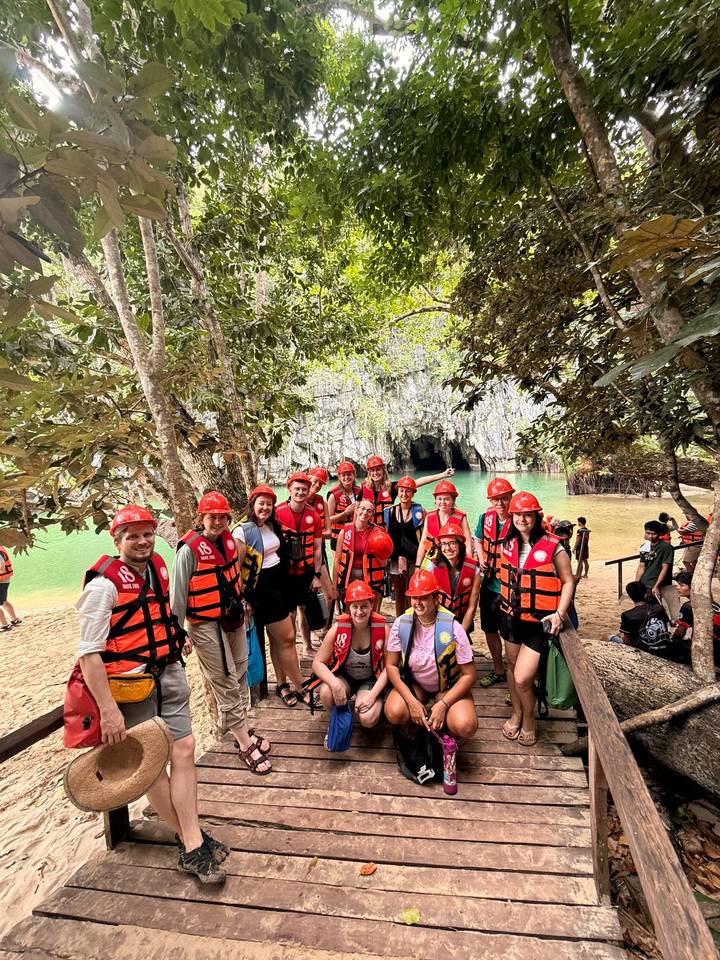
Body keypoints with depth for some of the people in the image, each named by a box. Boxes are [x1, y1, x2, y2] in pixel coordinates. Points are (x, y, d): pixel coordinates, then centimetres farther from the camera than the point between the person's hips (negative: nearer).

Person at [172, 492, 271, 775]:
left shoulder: (228, 540, 0)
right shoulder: (190, 549, -19)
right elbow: (178, 594, -14)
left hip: (233, 617, 7)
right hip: (206, 625, -7)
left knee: (240, 674, 17)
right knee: (226, 683, 3)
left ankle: (244, 731, 35)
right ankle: (245, 745, 17)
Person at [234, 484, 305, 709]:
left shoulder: (272, 525, 7)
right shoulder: (242, 531, -15)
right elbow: (237, 567, -14)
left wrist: (285, 581, 17)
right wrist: (244, 599, -12)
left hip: (279, 583, 7)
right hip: (261, 588, -7)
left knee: (276, 638, 16)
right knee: (287, 637, 0)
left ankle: (282, 684, 30)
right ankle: (302, 687, 15)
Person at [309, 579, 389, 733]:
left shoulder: (382, 628, -20)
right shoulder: (338, 628, -19)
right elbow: (317, 663, -15)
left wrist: (372, 695, -21)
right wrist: (335, 684, -31)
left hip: (370, 681, -1)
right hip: (344, 677, 1)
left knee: (368, 719, -25)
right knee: (326, 693, -30)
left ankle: (377, 705, 12)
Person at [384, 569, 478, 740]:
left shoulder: (453, 628, -23)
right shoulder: (401, 624, -17)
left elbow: (469, 674, -14)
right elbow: (391, 665, -8)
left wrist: (443, 705, -20)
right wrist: (412, 701, -17)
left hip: (448, 687, -1)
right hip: (414, 684, 1)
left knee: (465, 726, -27)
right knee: (394, 713, -27)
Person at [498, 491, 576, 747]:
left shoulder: (553, 547, -15)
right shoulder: (508, 544, 0)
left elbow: (568, 581, -9)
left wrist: (559, 613, -17)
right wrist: (505, 602, 12)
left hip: (538, 621, -5)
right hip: (511, 617, 5)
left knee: (522, 678, -6)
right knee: (512, 667, 19)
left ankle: (529, 722, 23)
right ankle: (516, 714, 41)